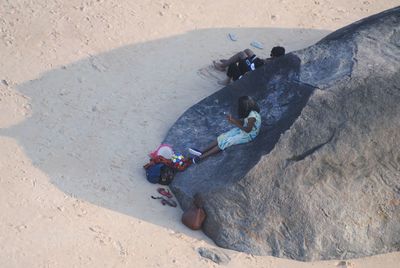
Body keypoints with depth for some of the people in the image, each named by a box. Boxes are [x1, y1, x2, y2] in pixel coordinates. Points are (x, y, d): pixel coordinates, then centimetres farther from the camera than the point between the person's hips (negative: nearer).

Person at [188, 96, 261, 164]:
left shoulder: (252, 116, -30)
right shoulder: (248, 112, -3)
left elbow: (248, 130, -25)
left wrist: (235, 123, -25)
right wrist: (233, 119, -9)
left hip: (248, 135, -9)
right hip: (242, 130, 9)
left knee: (226, 142, -18)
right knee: (223, 136, -7)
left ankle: (201, 157, -19)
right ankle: (202, 152, -12)